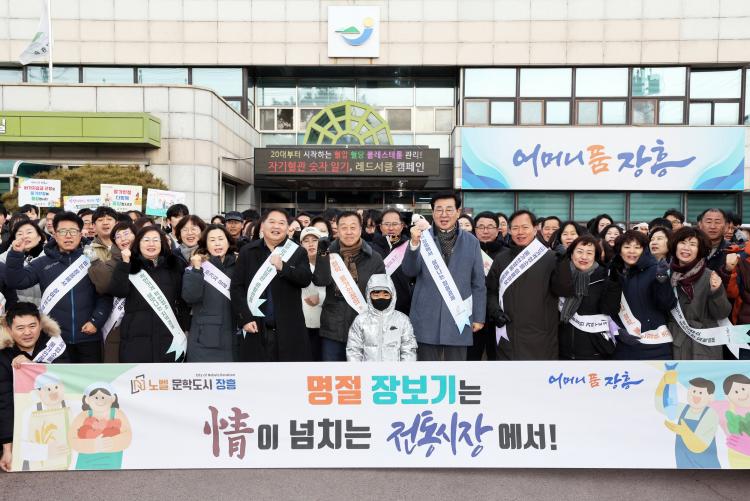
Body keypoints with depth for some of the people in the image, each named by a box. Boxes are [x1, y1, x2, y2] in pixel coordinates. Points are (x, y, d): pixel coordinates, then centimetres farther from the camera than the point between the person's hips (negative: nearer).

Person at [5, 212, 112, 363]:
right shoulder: (43, 263, 8)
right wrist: (16, 255, -14)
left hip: (88, 337, -1)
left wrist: (96, 321, -9)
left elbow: (105, 295, 1)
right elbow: (17, 281, -2)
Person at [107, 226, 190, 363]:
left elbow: (182, 299, 10)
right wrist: (124, 262, -17)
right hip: (136, 336, -1)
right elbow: (118, 292, -11)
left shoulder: (173, 266, 9)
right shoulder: (129, 267, 6)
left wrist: (184, 330, 7)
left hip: (168, 336, 2)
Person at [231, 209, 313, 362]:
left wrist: (283, 267, -23)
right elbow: (237, 287, 4)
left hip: (289, 330, 0)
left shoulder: (298, 252, 6)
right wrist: (244, 318, -5)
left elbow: (306, 279, -8)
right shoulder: (247, 251, 7)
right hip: (256, 329, 1)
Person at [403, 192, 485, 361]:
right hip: (427, 319, -1)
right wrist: (414, 243, -26)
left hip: (458, 317, 1)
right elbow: (409, 271, -10)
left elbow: (478, 283, 8)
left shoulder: (471, 241, 5)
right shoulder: (423, 238, 0)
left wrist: (479, 317, 6)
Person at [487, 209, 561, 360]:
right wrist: (494, 310, 1)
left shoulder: (550, 258, -2)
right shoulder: (501, 259, 9)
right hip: (508, 335, 3)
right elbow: (491, 290, 17)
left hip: (540, 336, -3)